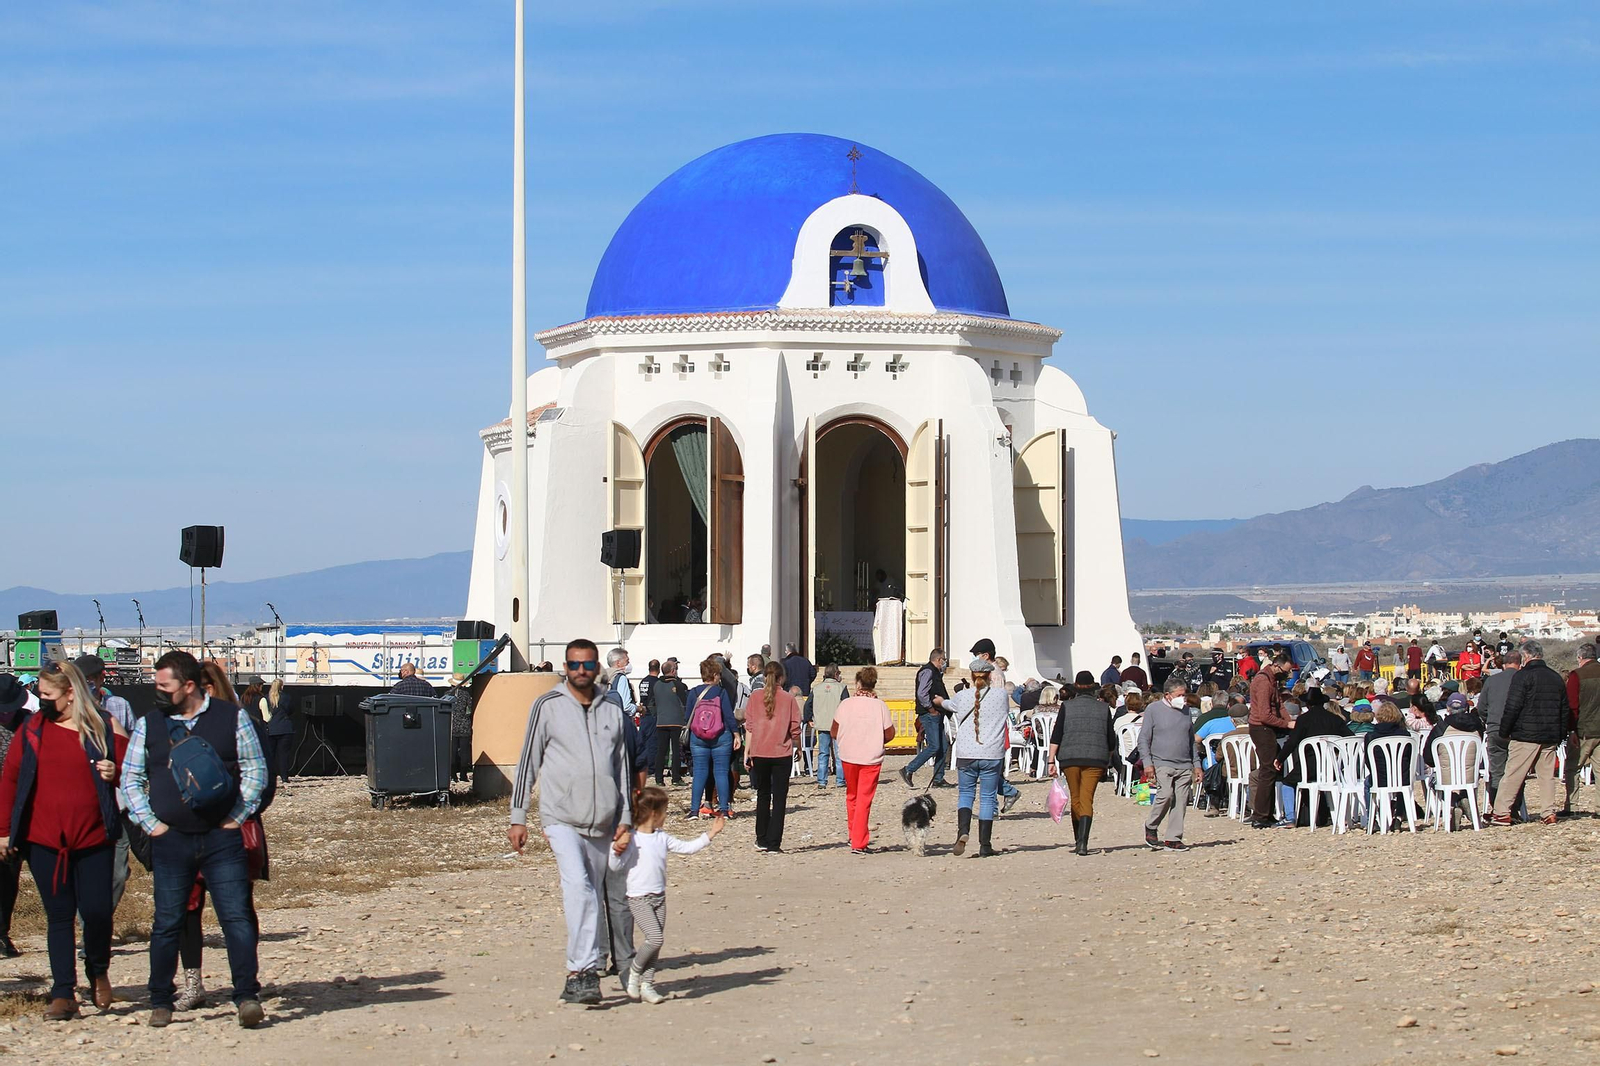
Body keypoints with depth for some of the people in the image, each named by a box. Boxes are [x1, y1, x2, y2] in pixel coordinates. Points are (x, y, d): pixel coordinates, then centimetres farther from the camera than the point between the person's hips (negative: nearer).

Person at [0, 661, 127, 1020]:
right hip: (44, 840, 1)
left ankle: (98, 971, 25)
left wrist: (116, 772, -15)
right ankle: (63, 994, 8)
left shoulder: (105, 728, 1)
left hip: (93, 839, -1)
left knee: (97, 910, -4)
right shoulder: (32, 730, 5)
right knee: (59, 915, 3)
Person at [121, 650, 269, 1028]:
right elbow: (130, 779, 12)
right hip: (170, 841, 2)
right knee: (167, 923, 6)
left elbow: (255, 769, 4)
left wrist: (238, 816, -4)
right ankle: (160, 1003, 15)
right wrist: (150, 823, 1)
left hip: (223, 838, -2)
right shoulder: (148, 725, 8)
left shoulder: (232, 718, 2)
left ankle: (247, 997, -5)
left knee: (237, 918, -7)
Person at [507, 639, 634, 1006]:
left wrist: (625, 820, 10)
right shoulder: (547, 706, 2)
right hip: (561, 817, -4)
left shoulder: (612, 708, 11)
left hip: (602, 822, 4)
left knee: (594, 898, 7)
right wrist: (518, 818, 2)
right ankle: (585, 970, -25)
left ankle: (579, 974, 16)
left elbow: (622, 766, 15)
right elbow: (528, 762, 5)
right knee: (578, 885, -22)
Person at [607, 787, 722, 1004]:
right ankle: (632, 973, 0)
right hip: (638, 898, -7)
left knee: (657, 941, 5)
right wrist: (616, 850, -26)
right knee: (655, 938, -19)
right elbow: (616, 867, -9)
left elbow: (686, 847, 16)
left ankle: (647, 984, 13)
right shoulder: (631, 839, -10)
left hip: (659, 897, 7)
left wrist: (710, 834, 14)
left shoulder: (662, 839, 11)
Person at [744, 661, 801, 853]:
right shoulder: (789, 699, -4)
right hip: (782, 754, -2)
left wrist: (747, 751, 4)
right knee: (779, 798, 2)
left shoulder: (755, 697, 0)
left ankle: (762, 840, 19)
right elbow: (795, 730, -2)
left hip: (759, 753, 2)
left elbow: (749, 726, -1)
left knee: (763, 796, 16)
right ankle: (774, 843, -2)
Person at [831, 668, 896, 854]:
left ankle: (854, 835, 28)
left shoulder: (845, 704, -4)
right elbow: (890, 735, -3)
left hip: (848, 756, 2)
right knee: (864, 800, 2)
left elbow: (834, 733, 1)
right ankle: (858, 843, -2)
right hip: (871, 758, -2)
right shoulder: (880, 706, -7)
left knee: (851, 796, 21)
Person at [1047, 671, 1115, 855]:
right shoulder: (1103, 708, 6)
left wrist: (1052, 760, -1)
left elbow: (1056, 736, -2)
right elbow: (1111, 740, 9)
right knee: (1087, 799, -4)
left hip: (1070, 758, 0)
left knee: (1075, 799, 14)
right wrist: (1108, 759, 26)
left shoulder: (1067, 706, 3)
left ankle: (1078, 841, 19)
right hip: (1095, 759, 0)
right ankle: (1083, 843, -19)